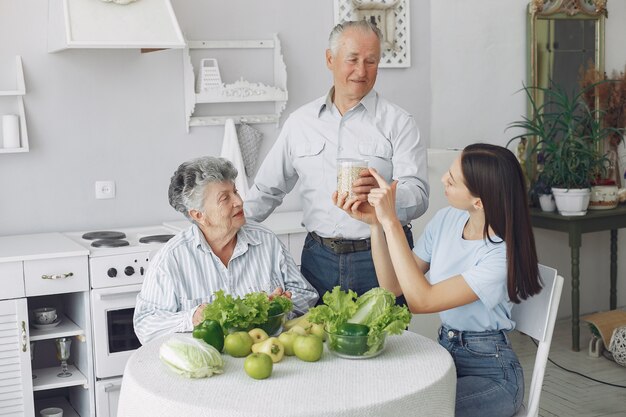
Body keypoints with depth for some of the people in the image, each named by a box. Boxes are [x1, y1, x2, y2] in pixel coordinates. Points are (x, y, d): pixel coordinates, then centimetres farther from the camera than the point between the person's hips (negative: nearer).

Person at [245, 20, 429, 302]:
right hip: (319, 257, 3)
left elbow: (418, 198, -10)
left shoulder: (398, 123, -1)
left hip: (381, 258, -2)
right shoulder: (301, 121, 8)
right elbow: (267, 191, 16)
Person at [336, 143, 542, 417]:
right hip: (445, 353, 6)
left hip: (489, 374, -6)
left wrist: (391, 221, -27)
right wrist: (375, 223, -11)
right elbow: (392, 287, 0)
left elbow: (420, 301, -27)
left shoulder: (504, 254, -22)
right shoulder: (447, 220, -3)